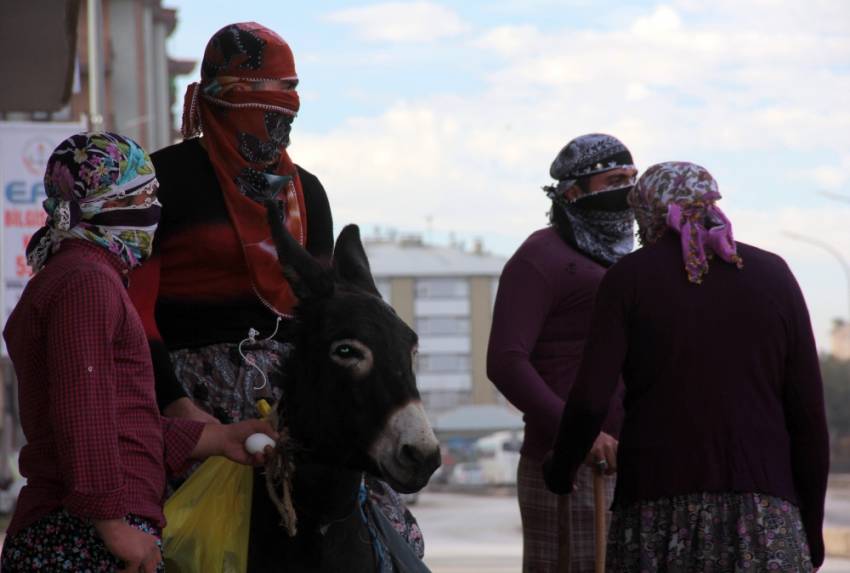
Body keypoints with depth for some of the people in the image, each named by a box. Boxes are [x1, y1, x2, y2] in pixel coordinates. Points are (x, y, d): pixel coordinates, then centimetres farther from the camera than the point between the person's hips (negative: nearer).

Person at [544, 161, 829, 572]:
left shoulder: (628, 279, 0)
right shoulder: (772, 276, 5)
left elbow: (589, 400, -9)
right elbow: (807, 412, 2)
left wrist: (561, 466, 11)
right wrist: (812, 526, 11)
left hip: (661, 513, -1)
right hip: (759, 514, 1)